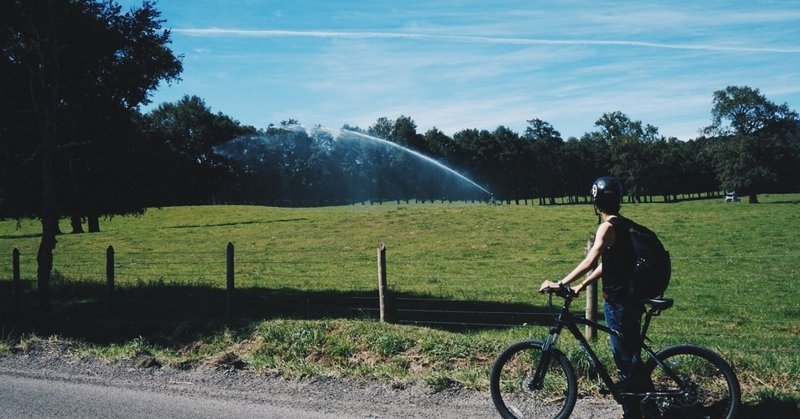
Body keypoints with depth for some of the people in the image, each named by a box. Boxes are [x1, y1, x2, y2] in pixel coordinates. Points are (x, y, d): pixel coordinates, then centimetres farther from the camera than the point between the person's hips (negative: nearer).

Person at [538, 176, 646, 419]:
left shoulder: (608, 227, -17)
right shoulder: (622, 224, 11)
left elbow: (589, 262, -28)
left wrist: (559, 284, -29)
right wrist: (581, 287, 13)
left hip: (618, 302, -9)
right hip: (630, 299, 9)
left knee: (624, 360, 0)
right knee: (631, 356, 18)